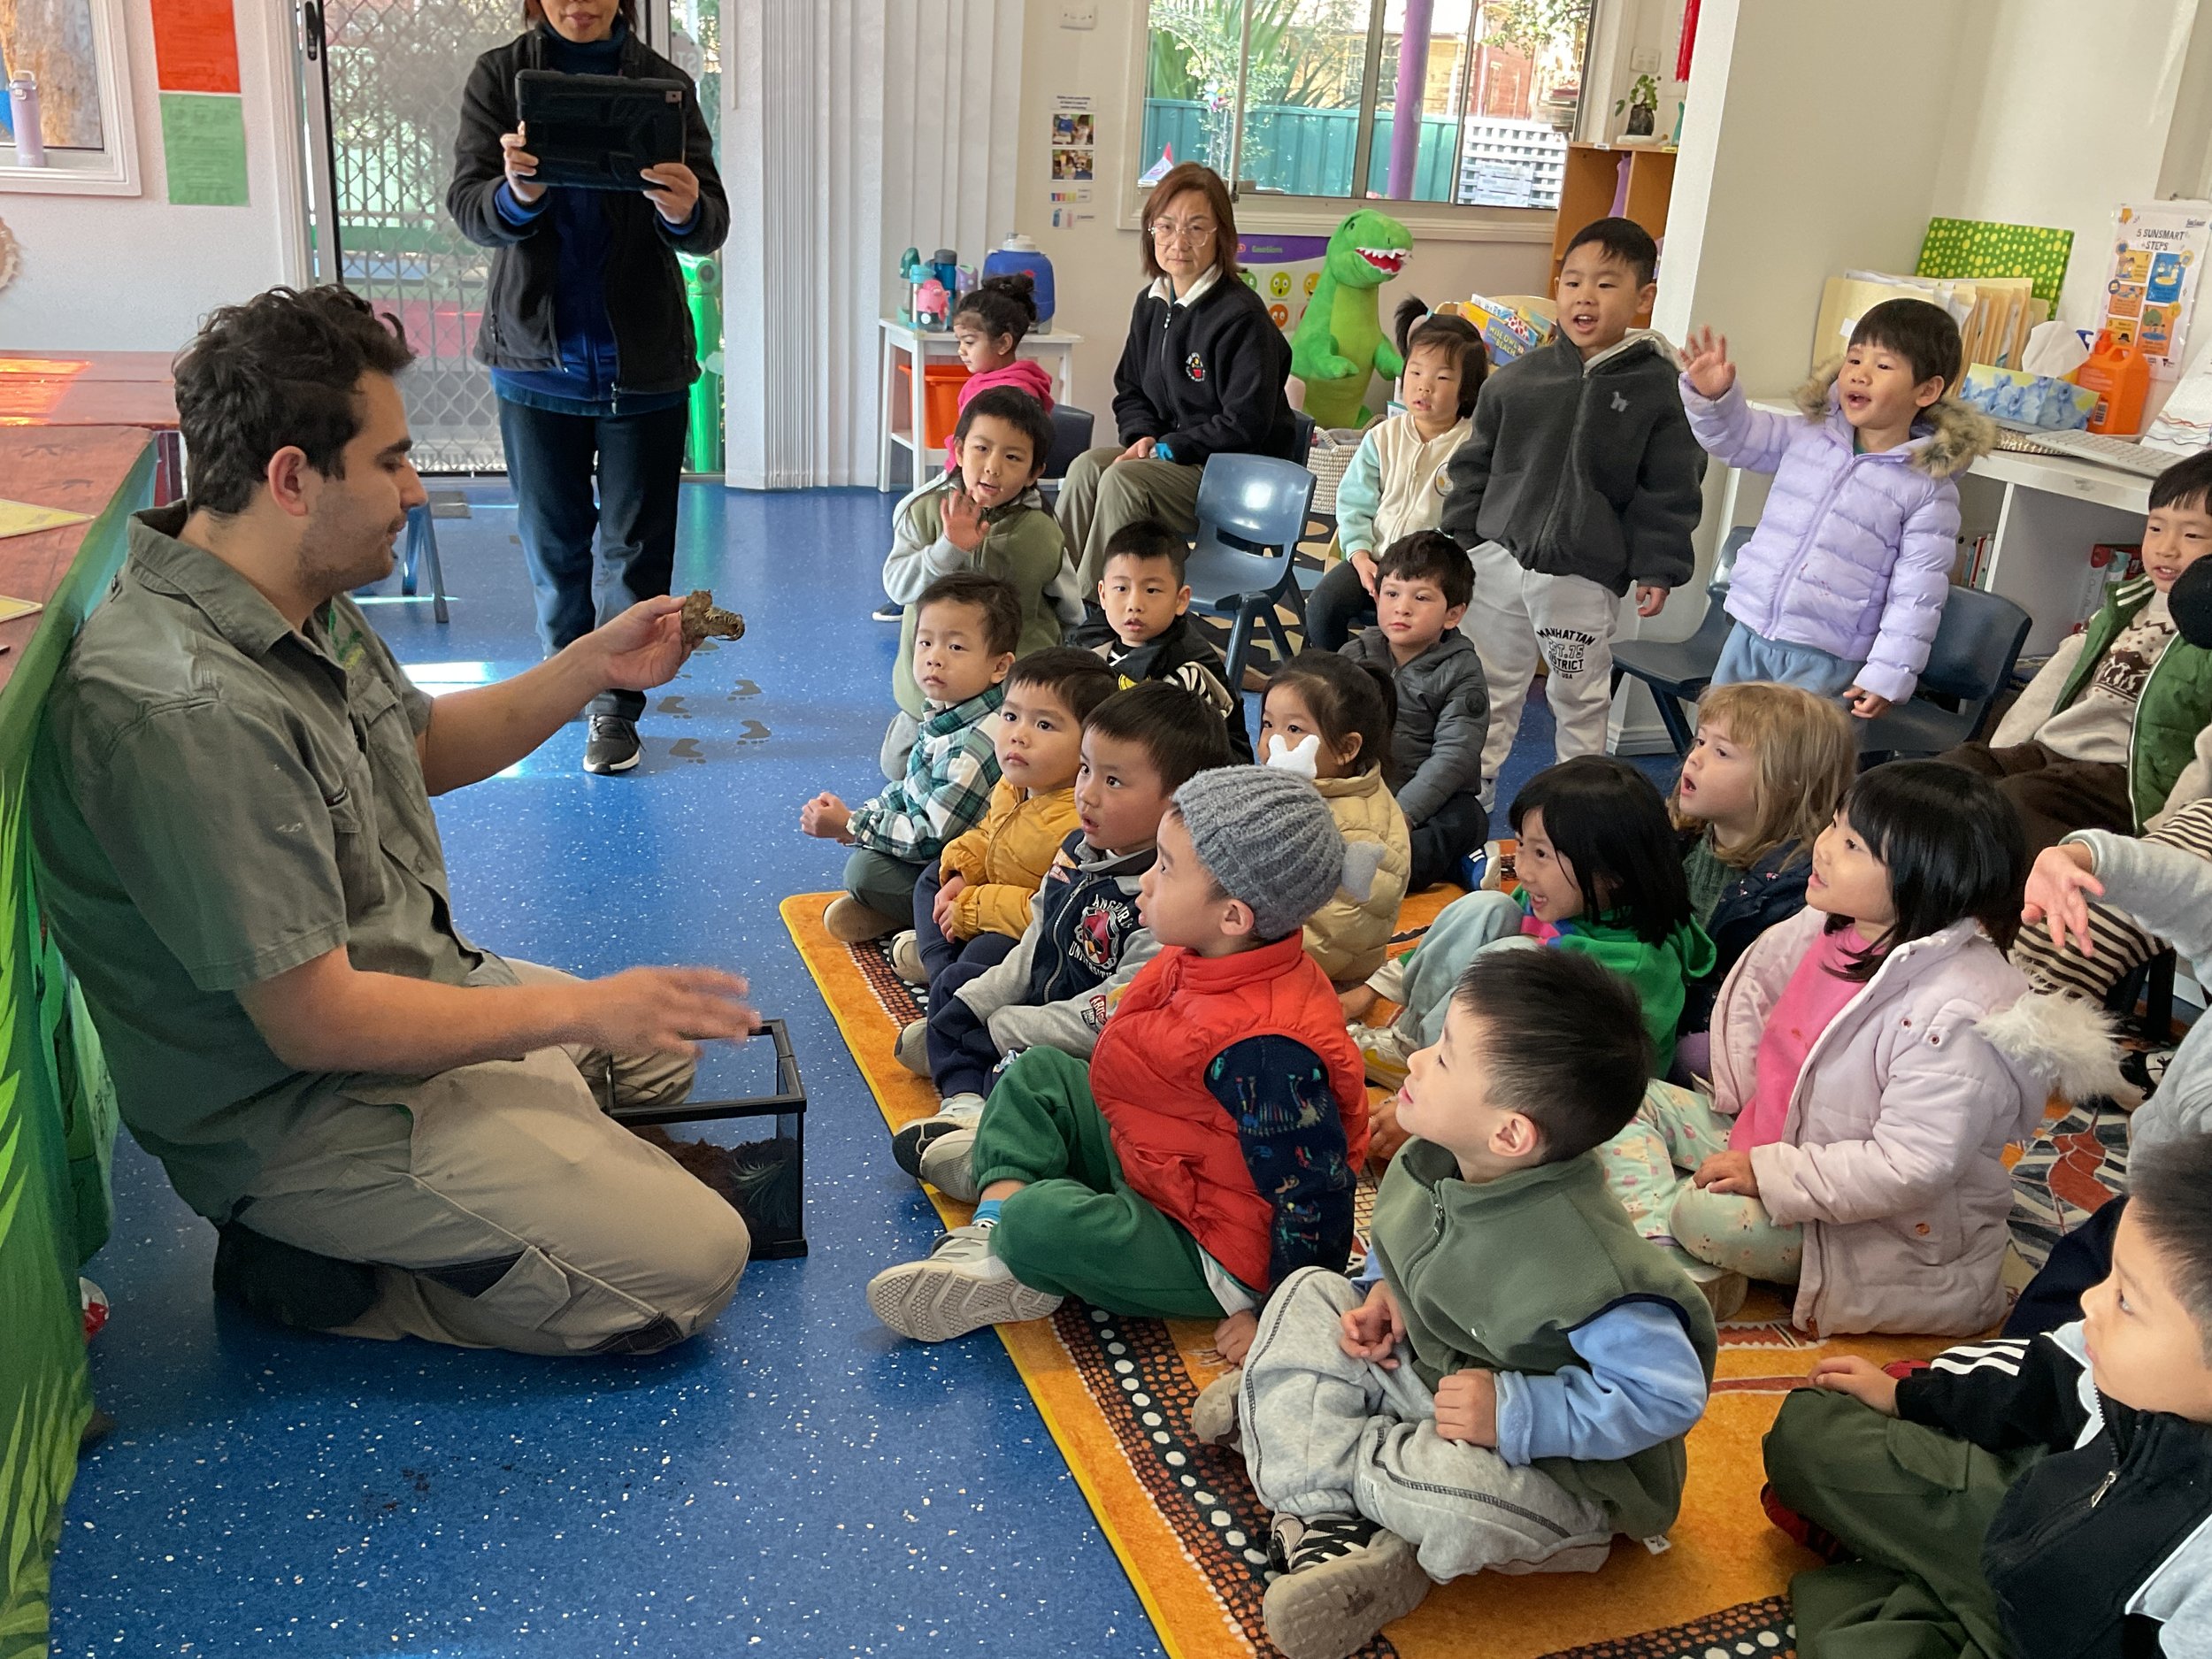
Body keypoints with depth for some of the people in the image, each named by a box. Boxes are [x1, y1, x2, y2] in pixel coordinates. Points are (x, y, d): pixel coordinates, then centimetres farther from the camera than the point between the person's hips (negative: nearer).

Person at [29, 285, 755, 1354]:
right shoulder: (185, 710, -32)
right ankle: (310, 1269, 0)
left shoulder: (302, 602, -2)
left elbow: (420, 748, 16)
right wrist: (578, 1010, -19)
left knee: (663, 1046, 25)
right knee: (689, 1264, -10)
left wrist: (590, 667, 2)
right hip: (301, 1109, -10)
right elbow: (318, 1021, -29)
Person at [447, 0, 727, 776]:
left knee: (635, 543, 4)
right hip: (536, 353, 1)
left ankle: (616, 704, 16)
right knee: (552, 536, 14)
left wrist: (686, 208, -35)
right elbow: (467, 205, -11)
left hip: (643, 359, -1)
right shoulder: (499, 76, -1)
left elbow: (709, 226, -11)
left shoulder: (663, 83, -3)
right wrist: (516, 193, -34)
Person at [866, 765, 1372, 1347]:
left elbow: (1314, 1196, -28)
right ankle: (991, 1229, 2)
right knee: (1041, 1072, 13)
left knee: (1038, 1219, -30)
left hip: (1213, 1255, -10)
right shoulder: (1198, 962, -6)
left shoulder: (1263, 1047, -34)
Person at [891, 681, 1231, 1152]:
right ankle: (964, 1104, -4)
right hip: (1040, 1007, 10)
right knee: (951, 1016, 11)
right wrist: (974, 1006, 9)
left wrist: (1003, 1027, -18)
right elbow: (1035, 943, 14)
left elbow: (1113, 1017, -28)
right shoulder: (1081, 849, -1)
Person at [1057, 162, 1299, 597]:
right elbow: (1129, 392, 19)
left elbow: (1246, 425, -17)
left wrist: (1167, 448, -17)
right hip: (1168, 455, 7)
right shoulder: (1150, 304, 9)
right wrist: (1143, 437, -3)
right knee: (1088, 466, -21)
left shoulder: (1242, 316, -14)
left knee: (1123, 479, -28)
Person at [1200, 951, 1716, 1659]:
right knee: (1308, 1296, 0)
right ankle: (1324, 1520, -13)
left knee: (1457, 1491, -38)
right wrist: (1382, 1290, -8)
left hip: (1546, 1460, -8)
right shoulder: (1433, 1164, -11)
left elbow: (1666, 1394, -31)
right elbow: (1396, 1241, 12)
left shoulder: (1579, 1264, -35)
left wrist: (1516, 1414, -31)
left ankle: (1299, 1421, -7)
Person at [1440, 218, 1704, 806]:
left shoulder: (1658, 388, -7)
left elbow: (1670, 491, -4)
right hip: (1498, 559, 3)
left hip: (1585, 576, -3)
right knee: (1490, 686, 15)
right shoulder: (1516, 379, 0)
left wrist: (1657, 569, -6)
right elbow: (1476, 464, 9)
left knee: (1580, 700, 13)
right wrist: (1459, 539, 6)